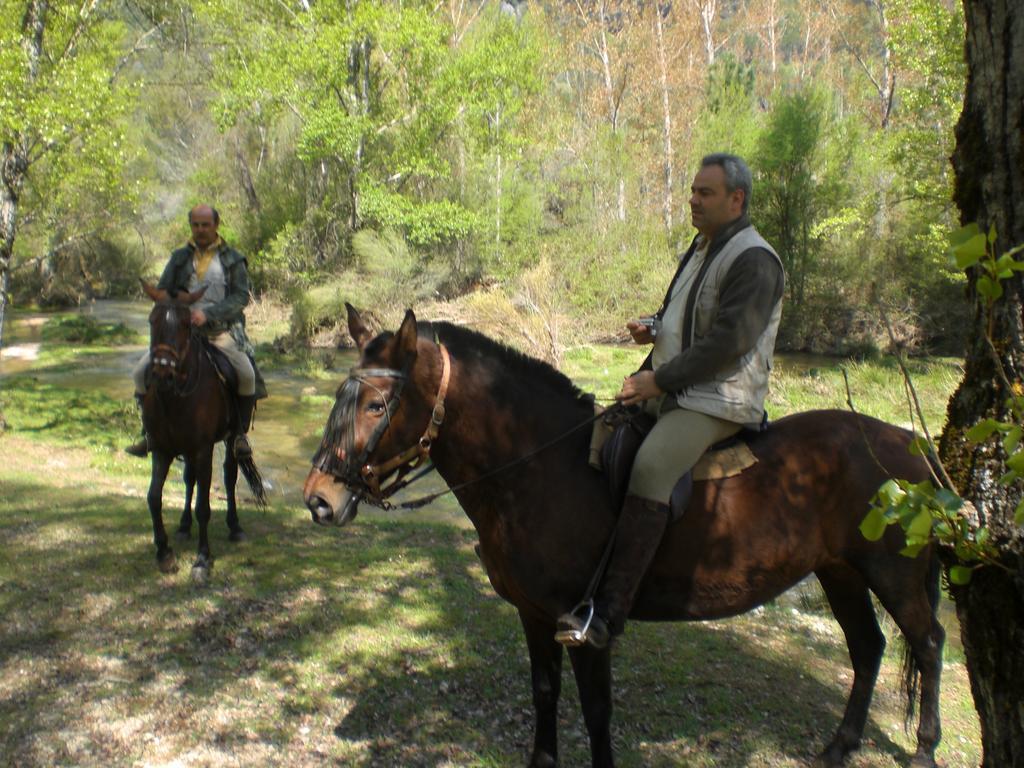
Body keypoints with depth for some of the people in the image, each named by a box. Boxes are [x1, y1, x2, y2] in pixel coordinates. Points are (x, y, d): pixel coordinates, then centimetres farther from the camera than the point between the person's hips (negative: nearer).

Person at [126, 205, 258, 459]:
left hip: (222, 334, -3)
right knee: (141, 372, -10)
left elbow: (241, 296, -7)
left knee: (247, 375, -28)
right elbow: (162, 293, 13)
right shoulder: (180, 257, 12)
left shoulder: (232, 259, 4)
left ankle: (240, 433, -7)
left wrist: (208, 314, -20)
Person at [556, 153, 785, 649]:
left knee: (650, 467, -31)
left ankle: (608, 612, -33)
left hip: (719, 400, -10)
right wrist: (653, 328, 7)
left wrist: (659, 379, -21)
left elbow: (728, 341, -22)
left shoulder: (754, 260, -12)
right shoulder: (700, 249, 17)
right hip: (671, 388, 10)